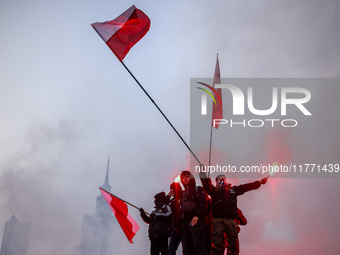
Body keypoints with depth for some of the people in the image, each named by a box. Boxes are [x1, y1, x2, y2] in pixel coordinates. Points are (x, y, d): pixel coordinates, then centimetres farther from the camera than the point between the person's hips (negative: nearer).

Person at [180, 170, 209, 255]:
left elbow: (203, 203, -5)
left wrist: (197, 216, -17)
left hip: (195, 220, -6)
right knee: (187, 247, 2)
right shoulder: (183, 193, 27)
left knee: (198, 244, -14)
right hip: (185, 222, 7)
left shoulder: (198, 189, 9)